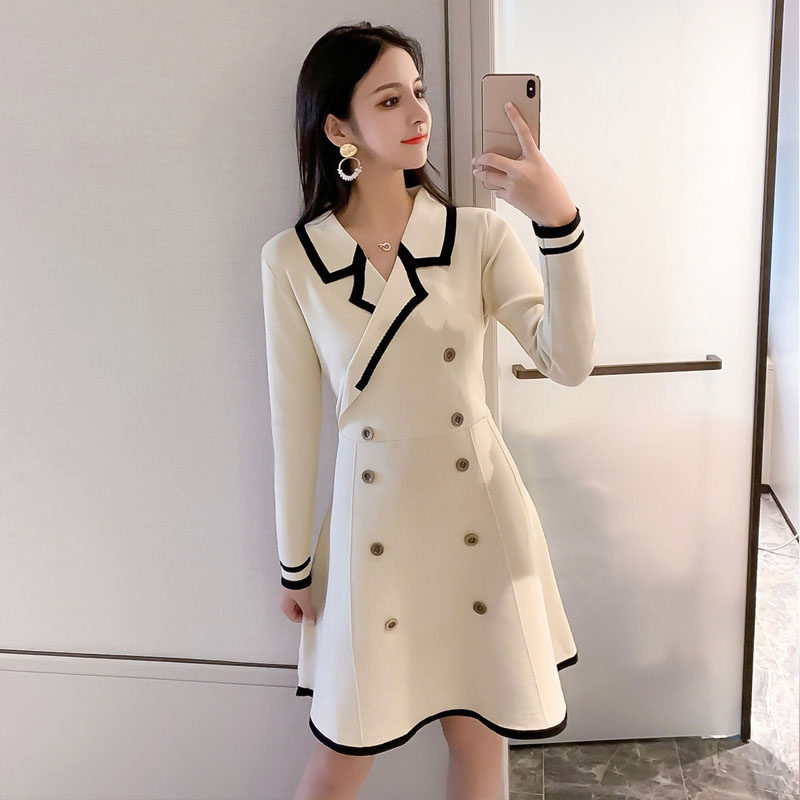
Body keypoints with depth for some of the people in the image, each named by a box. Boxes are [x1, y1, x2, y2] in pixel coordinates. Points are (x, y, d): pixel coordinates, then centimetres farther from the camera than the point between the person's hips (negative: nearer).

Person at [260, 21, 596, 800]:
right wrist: (294, 565, 5)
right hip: (372, 522, -1)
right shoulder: (291, 259, -7)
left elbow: (568, 362, -17)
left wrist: (559, 220, -29)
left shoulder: (478, 234, -5)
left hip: (479, 513, 1)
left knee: (479, 736, 17)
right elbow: (293, 419, -1)